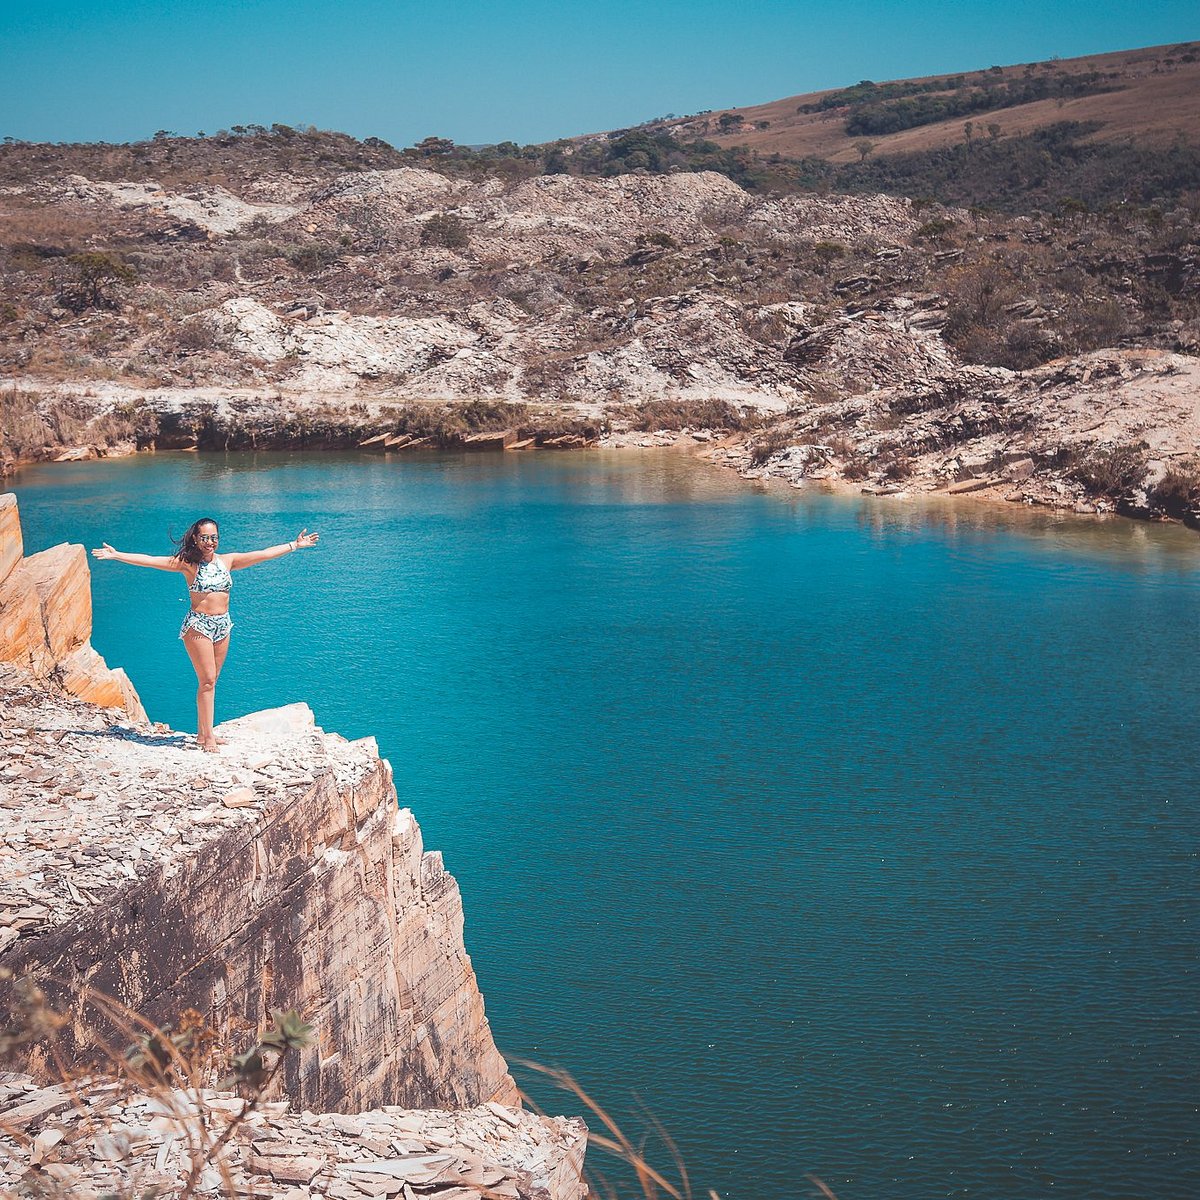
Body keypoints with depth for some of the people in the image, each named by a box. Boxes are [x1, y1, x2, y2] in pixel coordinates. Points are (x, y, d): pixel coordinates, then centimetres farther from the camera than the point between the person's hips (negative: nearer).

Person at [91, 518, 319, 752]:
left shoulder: (227, 561, 5)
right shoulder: (188, 563, -6)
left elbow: (264, 554, 10)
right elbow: (149, 560, -12)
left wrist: (294, 545, 12)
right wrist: (116, 555, -19)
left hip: (223, 625, 5)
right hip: (198, 625, -5)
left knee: (210, 681, 10)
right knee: (207, 681, -8)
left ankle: (203, 732, 18)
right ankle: (207, 737, -4)